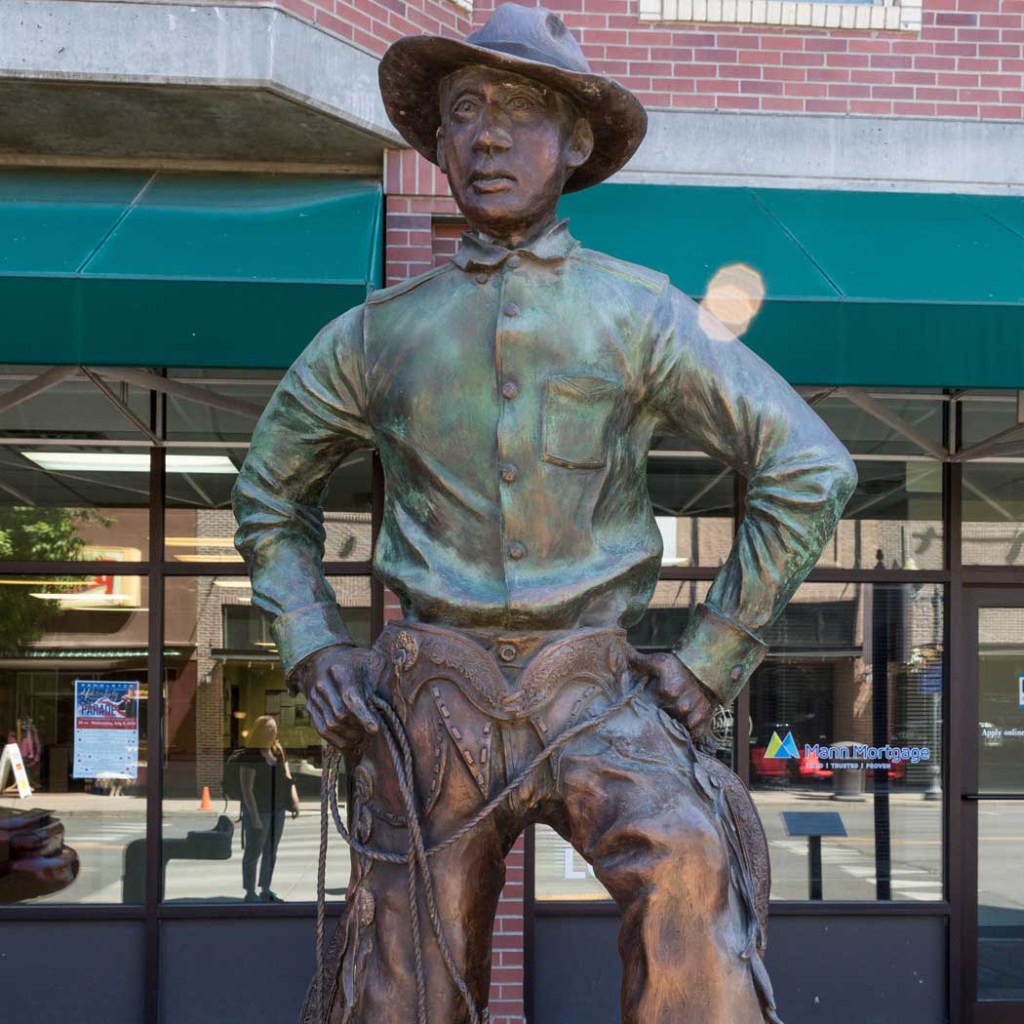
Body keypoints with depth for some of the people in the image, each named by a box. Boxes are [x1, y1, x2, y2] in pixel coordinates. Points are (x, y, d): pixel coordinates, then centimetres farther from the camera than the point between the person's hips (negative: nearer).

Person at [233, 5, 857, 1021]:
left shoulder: (637, 313, 3)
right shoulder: (378, 335, 9)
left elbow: (807, 469, 2)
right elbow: (268, 495, 23)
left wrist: (707, 663, -1)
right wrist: (312, 650, 8)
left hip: (590, 696, -2)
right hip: (428, 701, 2)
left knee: (683, 861, -32)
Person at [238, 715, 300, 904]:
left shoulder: (277, 751, 7)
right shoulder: (250, 756, -15)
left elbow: (287, 778, 11)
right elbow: (246, 789, -17)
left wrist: (294, 801, -1)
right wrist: (254, 816, -20)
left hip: (277, 809, 7)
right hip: (258, 810, -7)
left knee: (271, 851, 14)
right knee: (253, 852, 0)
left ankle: (265, 890, 25)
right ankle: (250, 893, 8)